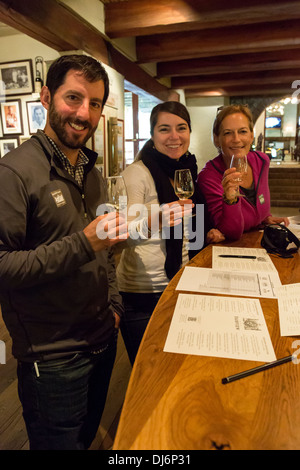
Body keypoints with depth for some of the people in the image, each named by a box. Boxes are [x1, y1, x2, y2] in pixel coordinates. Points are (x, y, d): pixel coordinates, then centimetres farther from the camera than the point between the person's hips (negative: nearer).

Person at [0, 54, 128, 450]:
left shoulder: (91, 172, 8)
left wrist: (113, 305, 8)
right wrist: (82, 244, -30)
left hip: (102, 339, 7)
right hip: (53, 356, -7)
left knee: (89, 435, 26)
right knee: (59, 441, 16)